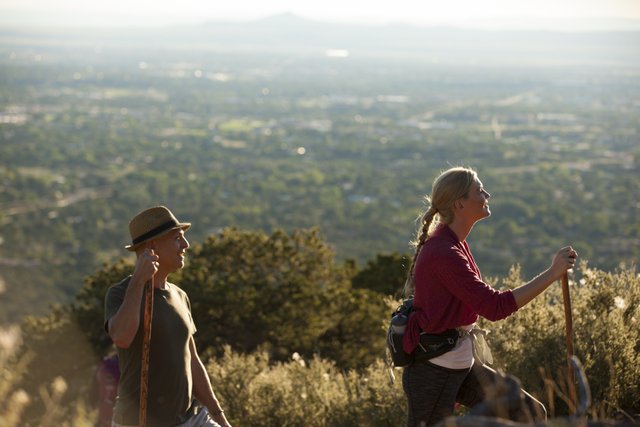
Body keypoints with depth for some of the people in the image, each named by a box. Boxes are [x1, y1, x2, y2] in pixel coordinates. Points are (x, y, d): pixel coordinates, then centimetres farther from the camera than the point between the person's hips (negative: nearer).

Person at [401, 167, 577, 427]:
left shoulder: (455, 244, 8)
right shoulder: (443, 254, -24)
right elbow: (495, 307, -29)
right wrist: (552, 274, -27)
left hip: (462, 364, 10)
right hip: (434, 369, -10)